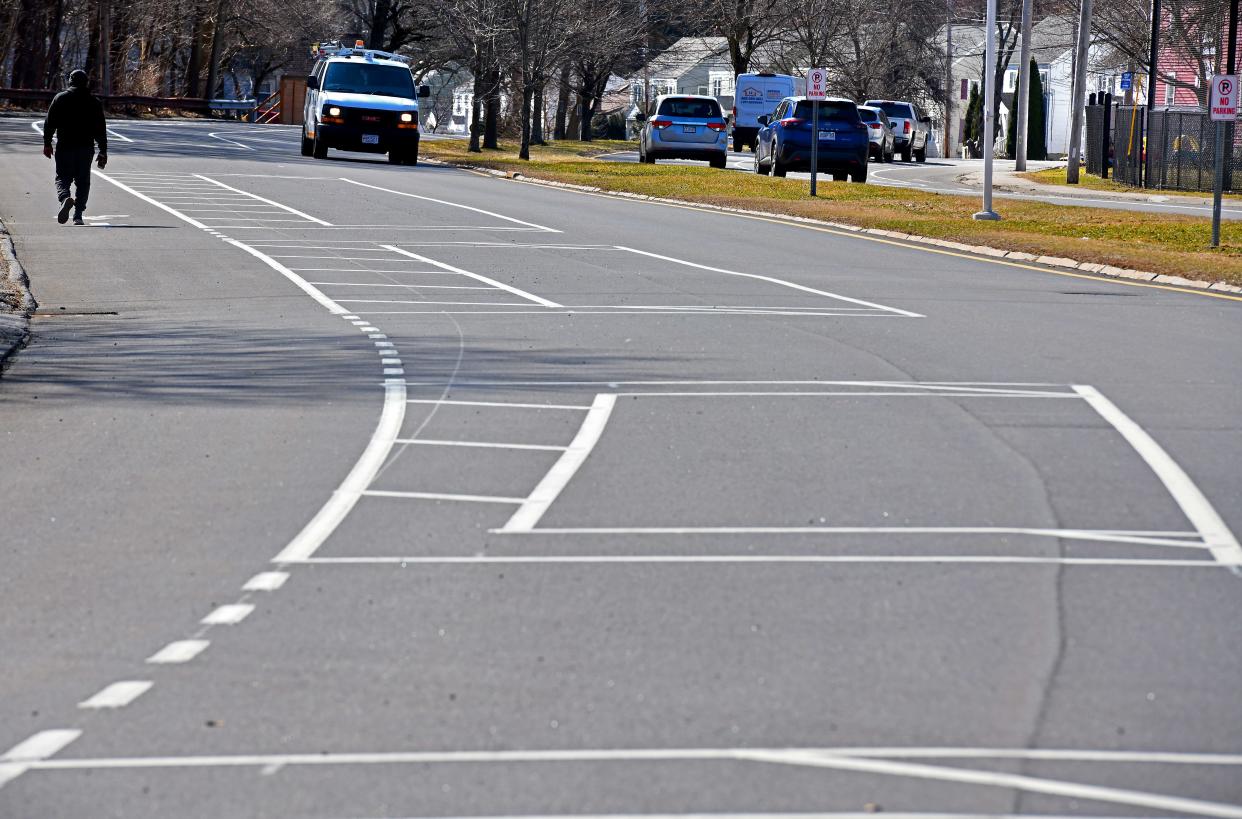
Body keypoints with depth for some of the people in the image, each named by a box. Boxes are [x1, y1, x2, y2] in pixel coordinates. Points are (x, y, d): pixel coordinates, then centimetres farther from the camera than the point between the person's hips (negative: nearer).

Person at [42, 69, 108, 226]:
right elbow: (101, 129, 4)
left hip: (64, 147, -1)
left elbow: (49, 123, 0)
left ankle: (65, 198, -29)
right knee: (83, 181, 9)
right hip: (86, 148, 1)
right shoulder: (94, 102, 4)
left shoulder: (60, 98, 1)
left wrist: (47, 144, 10)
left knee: (62, 178, 3)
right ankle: (78, 215, 3)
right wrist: (103, 152, 8)